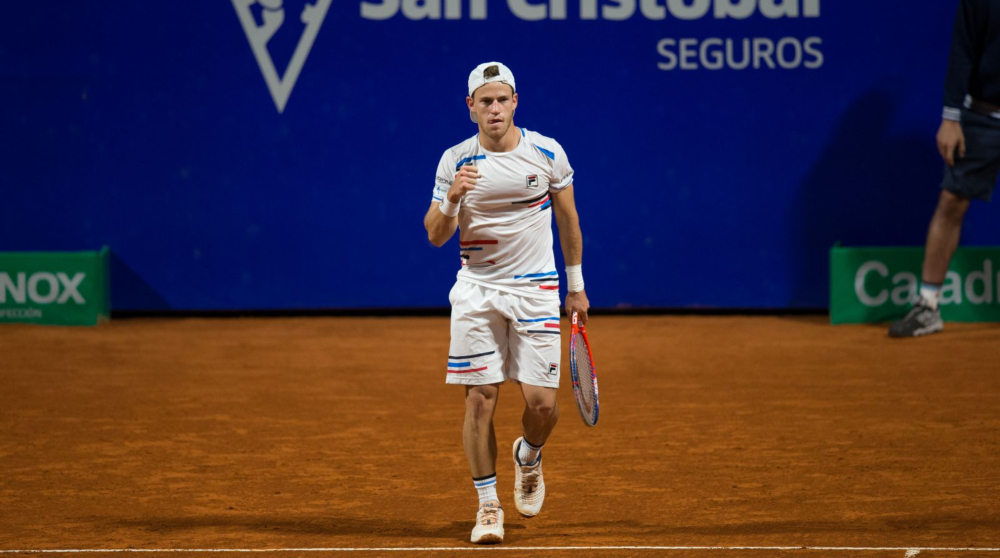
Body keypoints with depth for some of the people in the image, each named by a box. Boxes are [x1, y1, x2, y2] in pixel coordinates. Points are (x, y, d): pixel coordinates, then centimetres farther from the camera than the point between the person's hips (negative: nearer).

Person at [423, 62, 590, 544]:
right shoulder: (455, 161, -3)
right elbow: (435, 236, -3)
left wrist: (576, 285, 14)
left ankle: (528, 457, 29)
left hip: (535, 289, 0)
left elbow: (567, 219, 11)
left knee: (542, 403, -5)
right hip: (476, 292, 0)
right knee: (480, 399, -5)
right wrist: (451, 200, -23)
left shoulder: (548, 154, -2)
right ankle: (488, 506, 6)